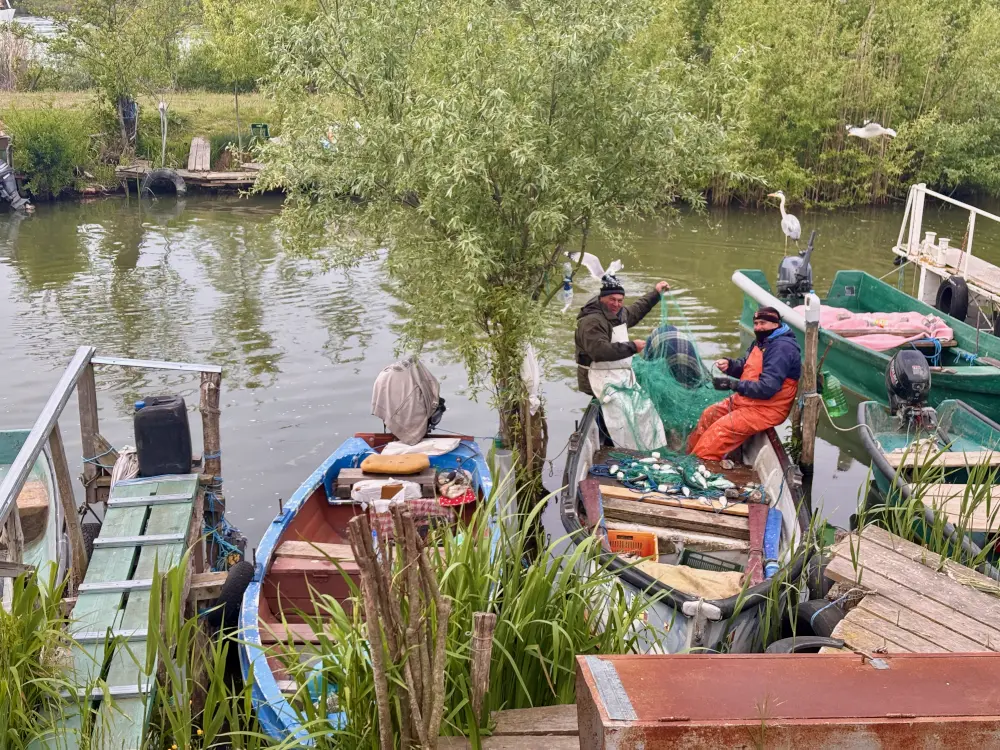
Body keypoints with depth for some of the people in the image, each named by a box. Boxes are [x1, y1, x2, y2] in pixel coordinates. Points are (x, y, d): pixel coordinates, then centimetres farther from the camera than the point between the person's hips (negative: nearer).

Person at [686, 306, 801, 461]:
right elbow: (746, 368, 19)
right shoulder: (763, 341, 10)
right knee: (709, 415, 12)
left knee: (720, 430, -22)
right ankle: (690, 455, 20)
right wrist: (729, 365, -4)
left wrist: (733, 384, -29)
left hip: (766, 409, -11)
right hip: (747, 400, 11)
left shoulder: (782, 348, -23)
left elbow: (767, 388, -30)